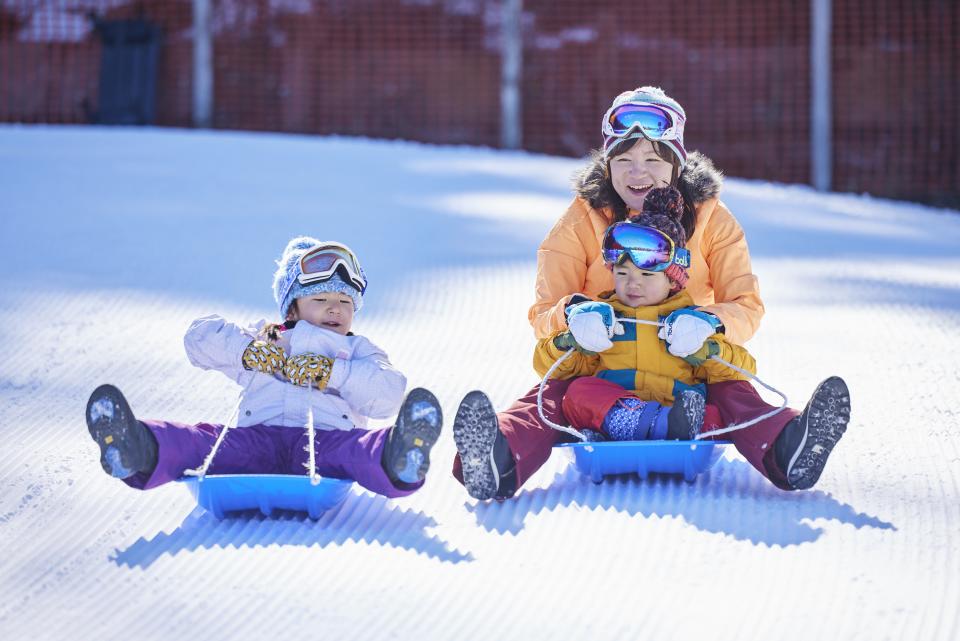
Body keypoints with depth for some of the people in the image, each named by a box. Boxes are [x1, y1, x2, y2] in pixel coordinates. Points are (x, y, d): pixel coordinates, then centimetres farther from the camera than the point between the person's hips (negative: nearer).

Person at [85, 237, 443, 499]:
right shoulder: (261, 342, 36)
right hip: (258, 435, 2)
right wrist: (248, 350, 5)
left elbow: (388, 393, 9)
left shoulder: (358, 352, 31)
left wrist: (329, 372, -2)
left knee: (354, 447, -38)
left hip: (325, 438, -1)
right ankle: (143, 454, -61)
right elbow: (200, 336, 22)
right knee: (203, 440, -31)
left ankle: (398, 462, -72)